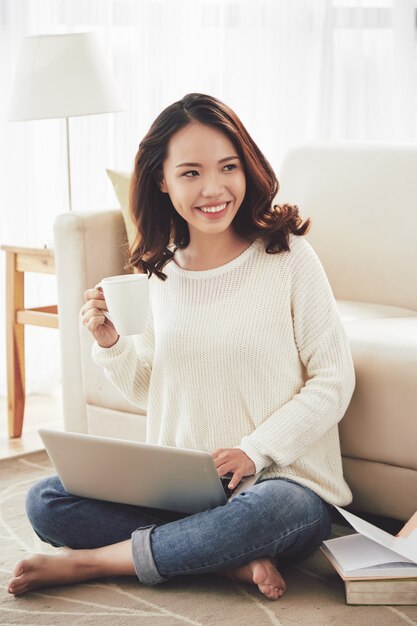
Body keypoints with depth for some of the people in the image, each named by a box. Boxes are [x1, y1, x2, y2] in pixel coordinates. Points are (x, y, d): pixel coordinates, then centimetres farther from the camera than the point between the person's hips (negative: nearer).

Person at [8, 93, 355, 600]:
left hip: (282, 481, -4)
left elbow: (333, 380, -6)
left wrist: (255, 451, -17)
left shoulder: (288, 258, -7)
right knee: (44, 502, -12)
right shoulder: (163, 272, 6)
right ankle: (232, 559, -17)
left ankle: (89, 561, -18)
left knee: (271, 509, -39)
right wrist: (109, 343, -5)